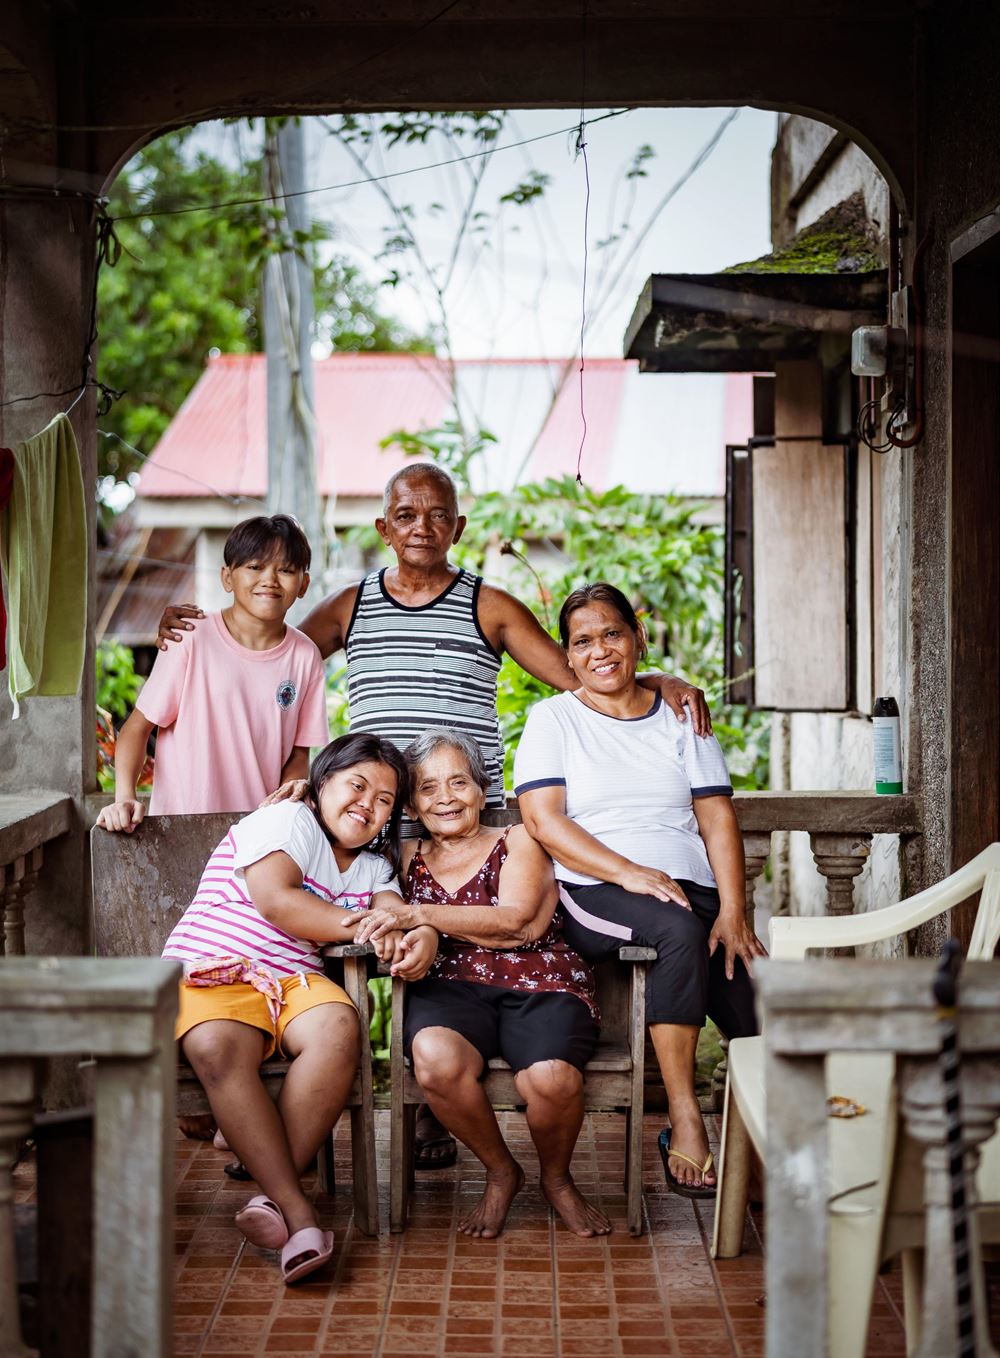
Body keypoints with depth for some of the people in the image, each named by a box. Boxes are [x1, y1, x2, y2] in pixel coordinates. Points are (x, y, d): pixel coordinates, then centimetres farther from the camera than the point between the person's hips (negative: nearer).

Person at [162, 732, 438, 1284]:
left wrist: (422, 936, -16)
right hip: (211, 971, -5)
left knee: (338, 1030, -32)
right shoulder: (287, 821, 1)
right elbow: (276, 901, -13)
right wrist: (358, 926, -12)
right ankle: (298, 1211, -39)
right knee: (219, 1047, -38)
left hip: (293, 981, 5)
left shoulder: (373, 865, 25)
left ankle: (271, 1193, -30)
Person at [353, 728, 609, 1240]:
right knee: (436, 1059, -36)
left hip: (538, 987, -1)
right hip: (450, 987, 2)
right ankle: (501, 1172, -4)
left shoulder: (517, 843, 13)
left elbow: (515, 921, -5)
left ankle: (557, 1178, 4)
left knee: (552, 1078, -34)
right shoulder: (408, 857, 23)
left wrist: (417, 915, -13)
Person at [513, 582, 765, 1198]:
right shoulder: (553, 719, 10)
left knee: (756, 1003, -27)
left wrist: (733, 910, -7)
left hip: (691, 888, 3)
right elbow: (543, 820, -3)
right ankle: (685, 1120, -32)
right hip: (595, 896, -3)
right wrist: (629, 873, -17)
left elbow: (718, 817, 9)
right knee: (680, 930, -37)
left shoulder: (681, 718, 18)